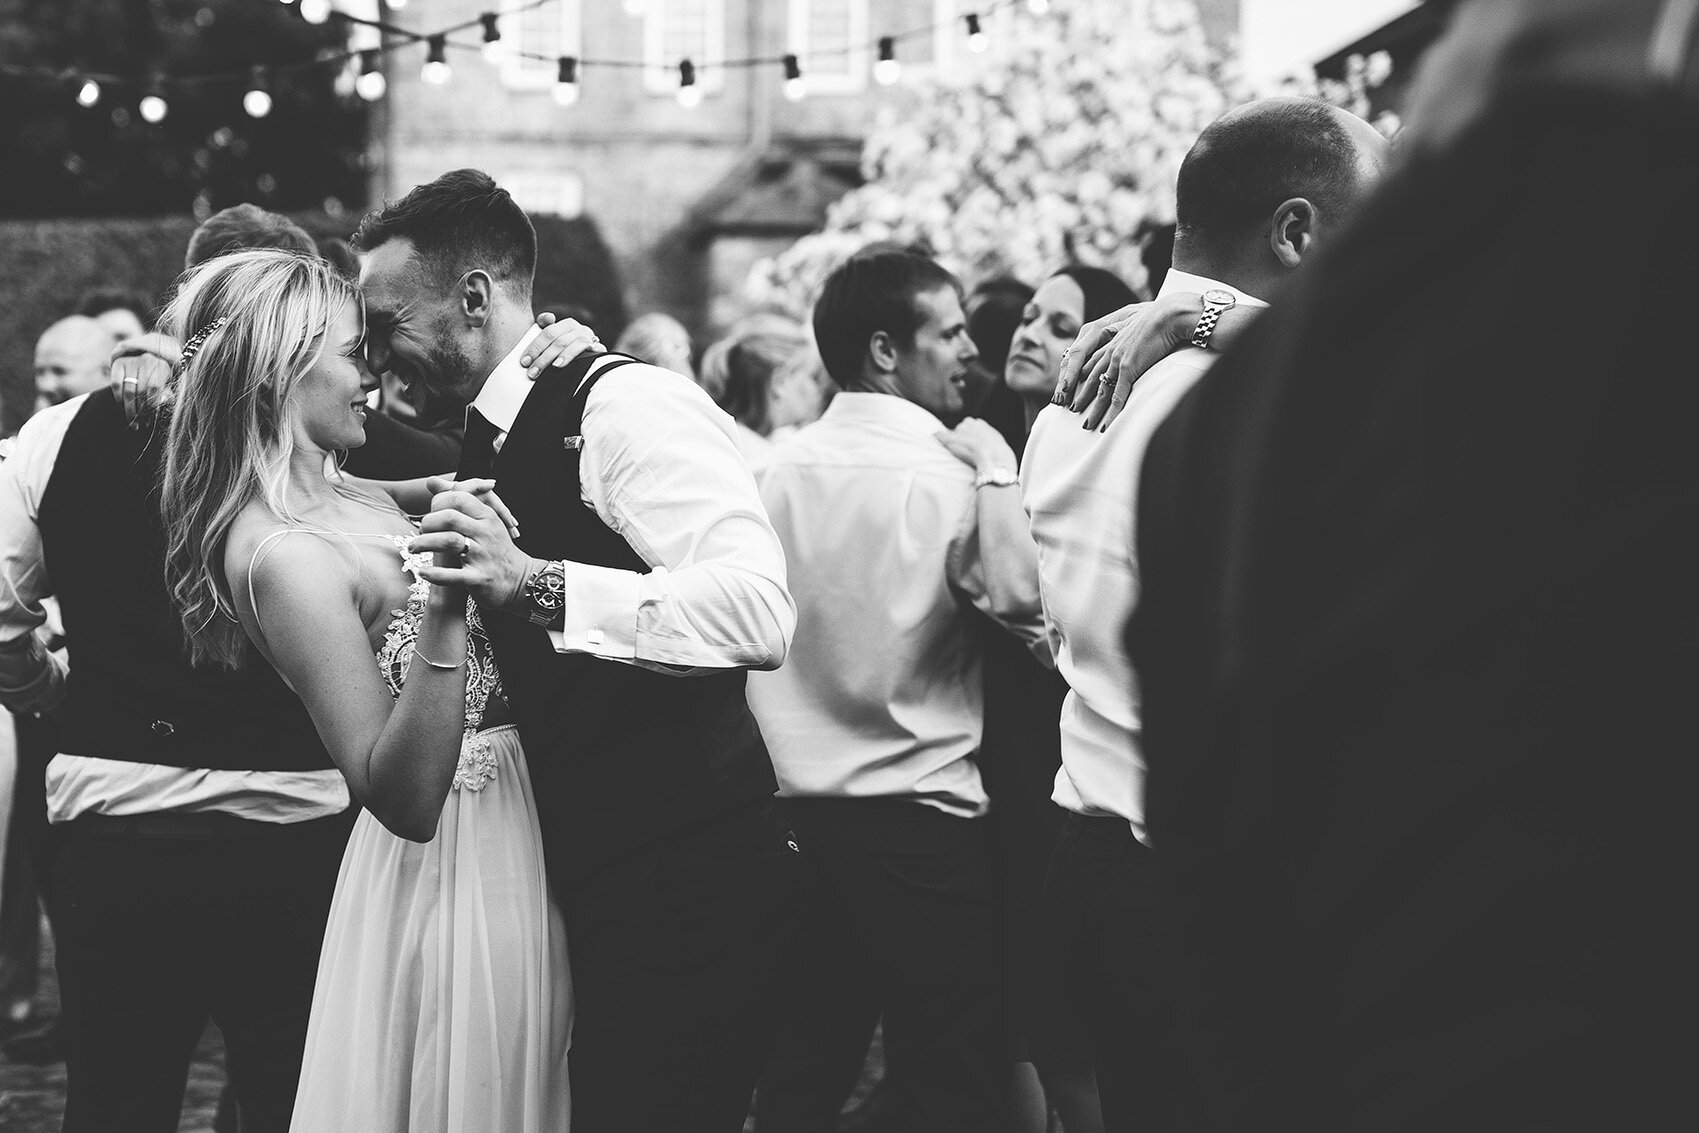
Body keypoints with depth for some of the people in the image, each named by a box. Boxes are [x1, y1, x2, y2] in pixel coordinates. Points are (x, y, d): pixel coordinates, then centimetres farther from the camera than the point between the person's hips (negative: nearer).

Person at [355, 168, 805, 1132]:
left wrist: (537, 585, -32)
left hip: (688, 895, -9)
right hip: (594, 888, 9)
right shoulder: (495, 444, 15)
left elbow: (761, 612, -28)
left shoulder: (627, 405, -12)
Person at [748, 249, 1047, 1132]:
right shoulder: (943, 475, -11)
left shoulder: (778, 469, 6)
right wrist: (993, 468, -10)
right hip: (924, 826, -6)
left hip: (796, 817, 6)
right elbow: (1019, 597, -23)